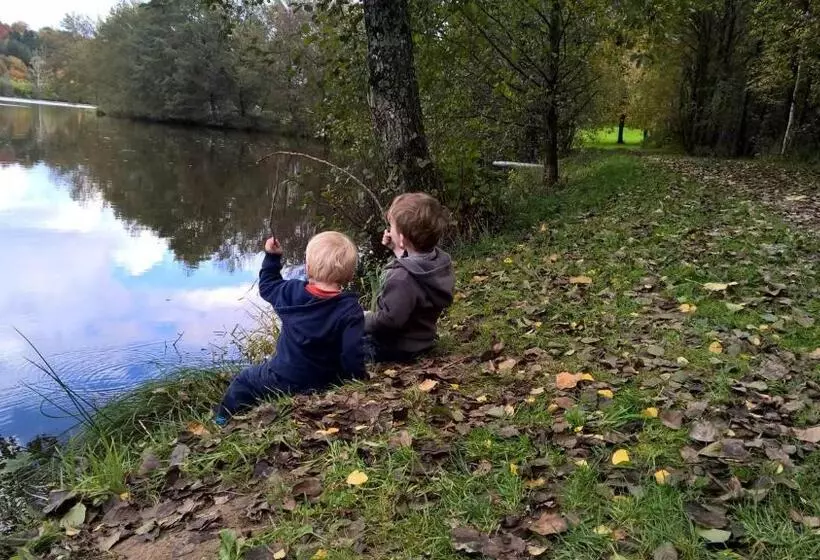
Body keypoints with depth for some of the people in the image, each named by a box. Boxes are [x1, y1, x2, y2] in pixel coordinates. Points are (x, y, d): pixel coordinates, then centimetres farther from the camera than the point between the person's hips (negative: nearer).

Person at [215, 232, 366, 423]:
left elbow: (268, 286, 11)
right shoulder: (351, 310, -19)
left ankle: (223, 421, 43)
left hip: (283, 380, 1)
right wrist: (360, 379, -6)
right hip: (324, 384, 0)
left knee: (243, 381, 27)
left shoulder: (292, 292, -11)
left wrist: (271, 256, 20)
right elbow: (352, 355, -22)